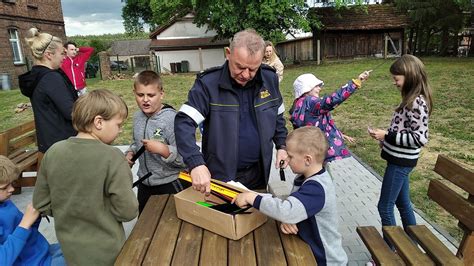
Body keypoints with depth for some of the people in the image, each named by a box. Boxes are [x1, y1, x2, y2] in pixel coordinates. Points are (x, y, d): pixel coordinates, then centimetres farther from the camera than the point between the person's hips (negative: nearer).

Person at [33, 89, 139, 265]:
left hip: (71, 249, 4)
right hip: (105, 252, -4)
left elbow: (41, 204, 0)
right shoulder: (112, 157, -25)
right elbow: (127, 212, -21)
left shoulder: (53, 152, -9)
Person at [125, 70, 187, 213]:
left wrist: (162, 149, -34)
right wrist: (130, 152, 1)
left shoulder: (172, 119, -22)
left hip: (169, 185, -7)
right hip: (144, 184, 7)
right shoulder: (138, 116, 1)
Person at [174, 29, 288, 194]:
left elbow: (278, 117, 12)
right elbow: (184, 123, -22)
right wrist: (196, 163, -34)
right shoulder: (208, 83, -17)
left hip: (258, 173, 4)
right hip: (220, 175, -3)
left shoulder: (270, 79, -4)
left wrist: (281, 146, 3)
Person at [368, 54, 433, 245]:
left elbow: (420, 138, -24)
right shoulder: (412, 99, 9)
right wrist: (387, 140, 7)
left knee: (385, 207, 0)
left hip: (401, 162, -10)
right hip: (399, 159, 10)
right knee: (403, 203, 20)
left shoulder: (417, 102, -20)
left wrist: (387, 135, -22)